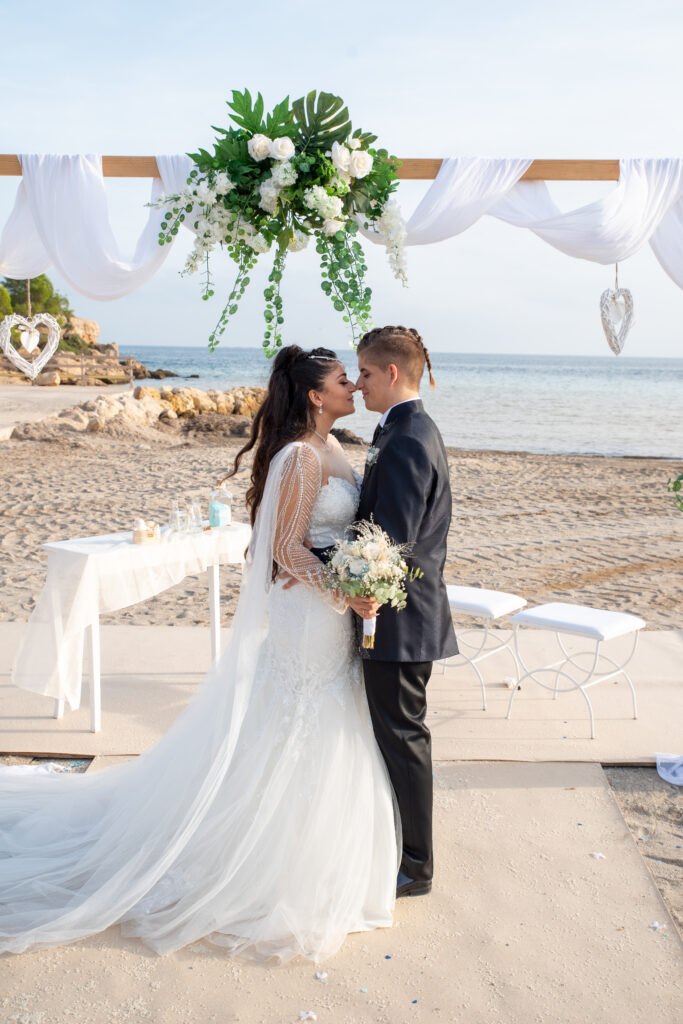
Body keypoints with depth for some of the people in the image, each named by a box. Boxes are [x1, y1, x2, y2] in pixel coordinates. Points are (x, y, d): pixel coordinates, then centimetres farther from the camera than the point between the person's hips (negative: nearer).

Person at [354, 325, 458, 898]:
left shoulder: (406, 443, -21)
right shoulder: (414, 431, 12)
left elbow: (391, 544, -26)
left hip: (400, 619, -10)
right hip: (406, 615, 10)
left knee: (402, 738, 3)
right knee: (398, 736, 21)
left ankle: (414, 868, 18)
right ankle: (401, 846, 37)